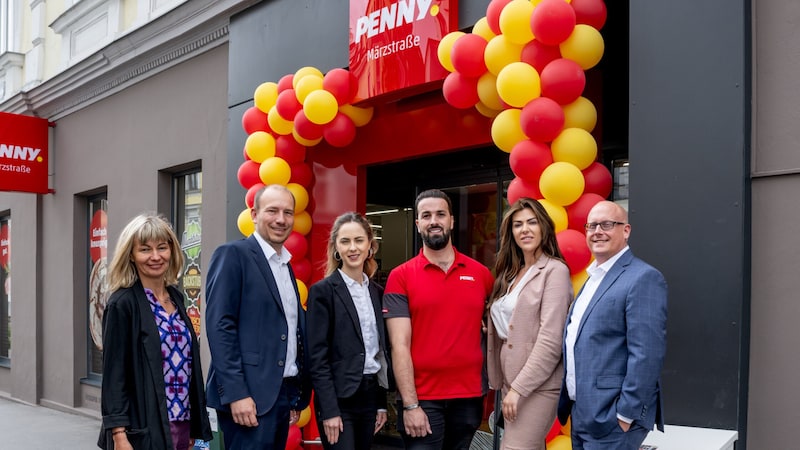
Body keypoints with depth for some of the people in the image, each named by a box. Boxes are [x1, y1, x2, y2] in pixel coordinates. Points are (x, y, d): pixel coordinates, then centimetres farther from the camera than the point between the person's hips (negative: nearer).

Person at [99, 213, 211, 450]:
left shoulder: (176, 297, 9)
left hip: (181, 425, 6)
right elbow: (113, 375, -11)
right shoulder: (123, 304, -10)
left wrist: (194, 428, 13)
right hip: (144, 430, -6)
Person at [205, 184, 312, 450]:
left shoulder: (286, 266, 16)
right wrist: (235, 393, -20)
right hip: (250, 394, -7)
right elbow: (219, 326, -15)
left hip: (284, 393, 8)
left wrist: (297, 395, 13)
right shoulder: (232, 255, -7)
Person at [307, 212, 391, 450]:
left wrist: (382, 402, 12)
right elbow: (317, 356, -11)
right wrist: (329, 410, -16)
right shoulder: (323, 291, -7)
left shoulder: (377, 292, 10)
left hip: (371, 394, 6)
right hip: (339, 397, -6)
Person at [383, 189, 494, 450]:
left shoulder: (481, 274, 5)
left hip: (470, 398, 3)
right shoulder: (400, 277, -3)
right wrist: (410, 405, -13)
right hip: (423, 400, -3)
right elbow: (400, 346, -8)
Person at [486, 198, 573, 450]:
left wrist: (519, 388, -18)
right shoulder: (510, 273, 14)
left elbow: (550, 340, -16)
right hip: (511, 383, 7)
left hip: (538, 386, -7)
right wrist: (504, 384, 9)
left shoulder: (554, 271, -9)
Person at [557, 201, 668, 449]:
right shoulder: (593, 278, 15)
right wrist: (572, 404, 15)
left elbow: (646, 354, -19)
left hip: (611, 419, -8)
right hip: (580, 414, 8)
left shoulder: (643, 278, -13)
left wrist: (626, 415, -19)